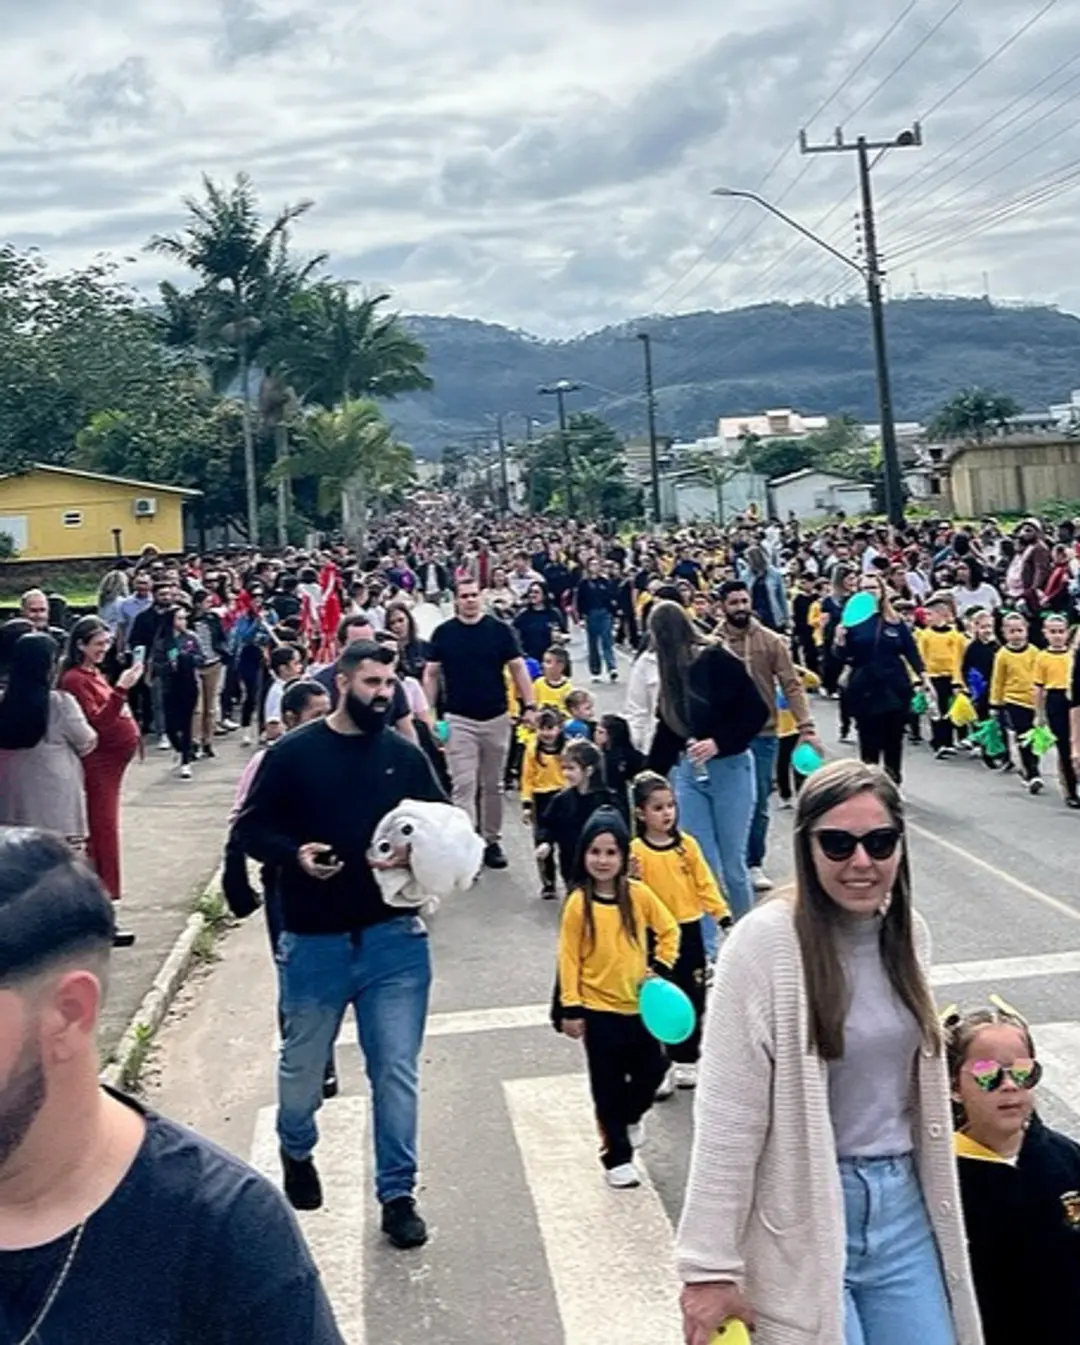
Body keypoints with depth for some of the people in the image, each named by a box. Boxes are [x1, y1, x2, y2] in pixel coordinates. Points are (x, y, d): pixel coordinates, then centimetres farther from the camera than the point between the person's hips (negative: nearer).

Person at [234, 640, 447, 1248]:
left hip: (395, 938, 1)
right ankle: (297, 1151, 46)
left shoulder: (406, 755, 3)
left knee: (397, 1070, 2)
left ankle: (398, 1193, 17)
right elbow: (251, 829, -1)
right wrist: (294, 853, -18)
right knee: (303, 1065, 16)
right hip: (314, 941, -1)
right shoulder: (293, 754, -4)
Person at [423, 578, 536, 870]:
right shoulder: (443, 633, -1)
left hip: (496, 718, 1)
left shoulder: (500, 630, -1)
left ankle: (492, 841, 23)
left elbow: (517, 668, 1)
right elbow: (431, 674, 4)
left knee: (492, 785, 11)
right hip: (459, 720, -1)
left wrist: (529, 706, -7)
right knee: (464, 786, -5)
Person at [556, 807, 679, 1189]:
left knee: (652, 1068, 12)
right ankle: (616, 1157, 22)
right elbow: (569, 958, -8)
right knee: (608, 1085, 7)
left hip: (639, 1003, 3)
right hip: (598, 1009, -3)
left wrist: (661, 968, -4)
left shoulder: (639, 894, -7)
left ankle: (631, 1116, 43)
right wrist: (571, 1008, -8)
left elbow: (668, 930, 7)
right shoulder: (578, 903, -12)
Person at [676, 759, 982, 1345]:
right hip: (804, 1219, -6)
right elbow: (726, 1119, -16)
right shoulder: (766, 941, -18)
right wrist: (710, 1266, -15)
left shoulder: (908, 932, 2)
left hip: (903, 1205, 6)